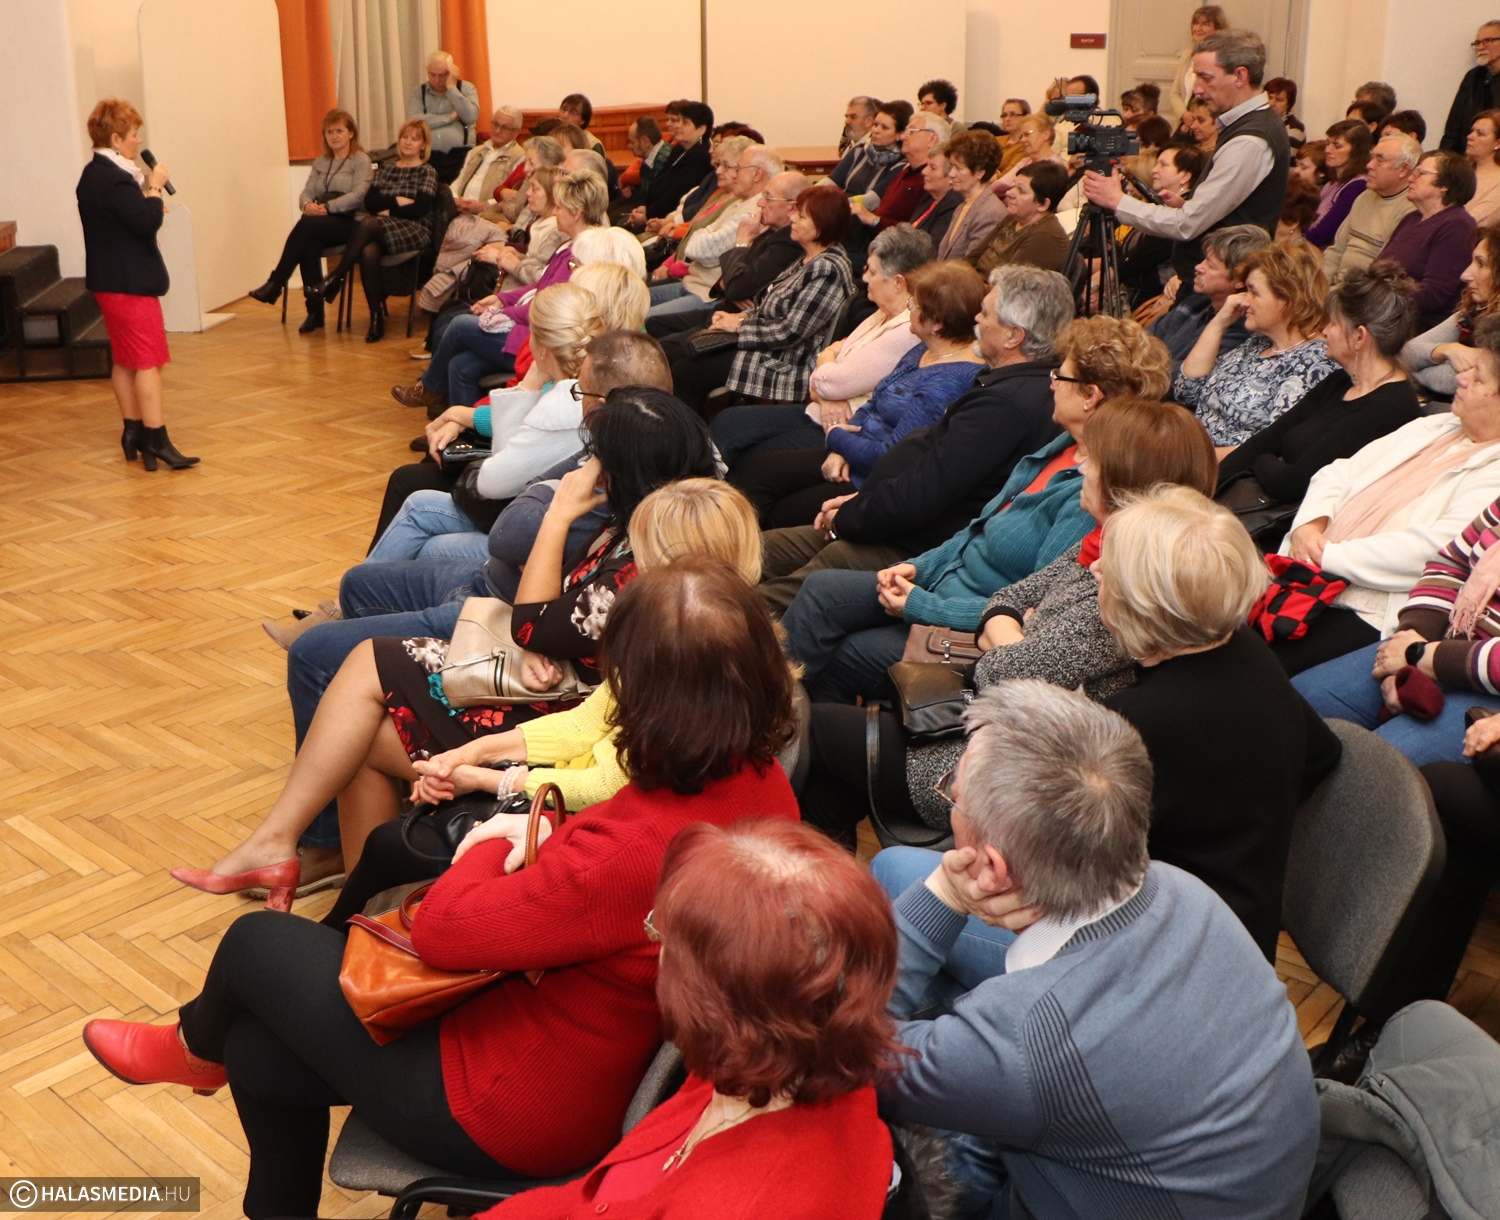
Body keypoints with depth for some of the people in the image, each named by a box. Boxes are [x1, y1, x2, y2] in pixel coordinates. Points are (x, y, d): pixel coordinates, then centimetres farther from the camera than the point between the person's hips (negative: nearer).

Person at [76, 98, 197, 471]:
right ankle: (156, 440, -10)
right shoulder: (114, 179, -20)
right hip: (131, 281, -11)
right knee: (148, 360, -9)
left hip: (108, 279, 11)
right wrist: (155, 187, -11)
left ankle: (133, 431, 22)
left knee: (124, 360, 15)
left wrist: (147, 195, 5)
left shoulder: (93, 175, 13)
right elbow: (148, 222, -25)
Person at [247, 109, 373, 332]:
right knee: (309, 244, -31)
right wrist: (307, 205, -12)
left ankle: (275, 284, -28)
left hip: (350, 223, -5)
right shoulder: (321, 162, 23)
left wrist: (327, 207, -22)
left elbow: (358, 195, -12)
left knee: (307, 224, -32)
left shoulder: (361, 160, 3)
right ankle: (315, 312, -31)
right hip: (321, 225, 5)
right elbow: (307, 192, 13)